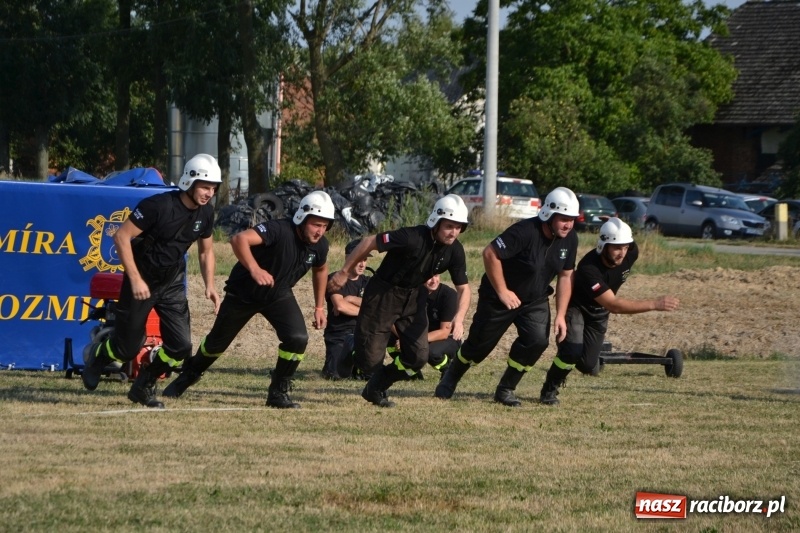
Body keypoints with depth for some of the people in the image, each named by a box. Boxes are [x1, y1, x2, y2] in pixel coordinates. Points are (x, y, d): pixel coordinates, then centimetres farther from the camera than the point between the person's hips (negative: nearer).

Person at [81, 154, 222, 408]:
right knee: (128, 346, 4)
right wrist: (135, 280, -24)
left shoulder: (205, 212, -4)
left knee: (181, 345, -7)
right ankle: (96, 357, 39)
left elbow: (206, 250, 12)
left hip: (172, 283, 5)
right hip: (142, 281, -5)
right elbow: (121, 237, -23)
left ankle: (143, 387, 17)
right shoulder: (159, 206, -26)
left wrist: (210, 285, -2)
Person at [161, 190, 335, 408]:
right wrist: (254, 269, -61)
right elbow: (240, 239, -48)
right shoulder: (280, 231, -34)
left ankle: (278, 392, 0)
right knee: (217, 341, 14)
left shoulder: (319, 245, -13)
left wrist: (319, 306, 13)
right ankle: (189, 375, 43)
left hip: (278, 294, 4)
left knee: (298, 339, -18)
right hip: (243, 291, -4)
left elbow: (320, 270, 12)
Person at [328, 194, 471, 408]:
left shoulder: (454, 251, -11)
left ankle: (376, 389, 18)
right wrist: (344, 273, -14)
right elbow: (370, 242, -22)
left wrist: (459, 318, -23)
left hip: (413, 298, 5)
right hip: (383, 293, -5)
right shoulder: (413, 238, -30)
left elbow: (463, 288, -4)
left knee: (417, 357, -6)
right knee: (370, 360, -6)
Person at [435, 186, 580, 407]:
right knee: (480, 343, 6)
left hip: (535, 300, 5)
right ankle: (450, 379, 35)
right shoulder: (525, 232, -31)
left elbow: (565, 277, 2)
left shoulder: (569, 240, -9)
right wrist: (502, 292, -24)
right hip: (500, 298, -5)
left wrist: (560, 314, -3)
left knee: (537, 340, -16)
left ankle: (506, 389, 2)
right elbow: (490, 253, -29)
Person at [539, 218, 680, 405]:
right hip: (576, 307, -6)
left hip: (599, 313, 6)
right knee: (573, 350, -28)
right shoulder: (589, 268, -41)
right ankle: (549, 390, -2)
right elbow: (613, 305, -44)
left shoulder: (631, 254, -22)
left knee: (587, 365, 1)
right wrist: (654, 305, -49)